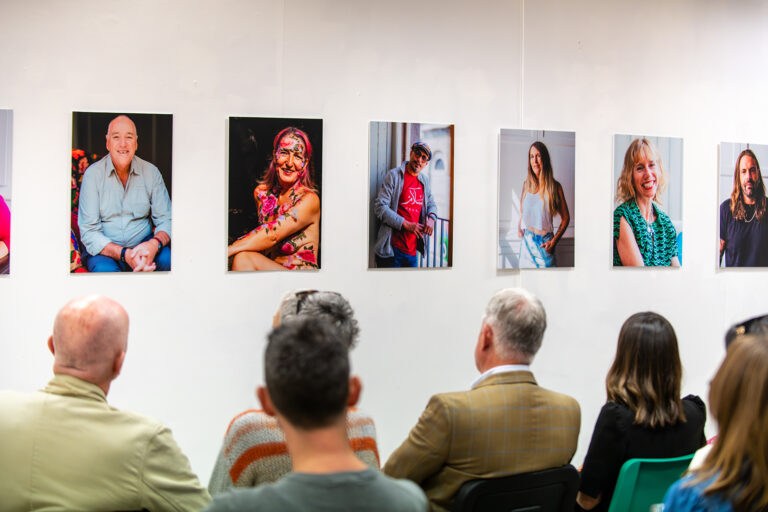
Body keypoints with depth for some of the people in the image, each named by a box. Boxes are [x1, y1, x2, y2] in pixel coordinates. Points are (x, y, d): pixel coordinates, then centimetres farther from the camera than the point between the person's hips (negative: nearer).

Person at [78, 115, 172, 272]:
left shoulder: (151, 172, 1)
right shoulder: (92, 174, -6)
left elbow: (166, 220, 0)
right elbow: (89, 232, -10)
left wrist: (154, 244, -26)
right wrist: (124, 254, -27)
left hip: (143, 244, 3)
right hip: (105, 249, -3)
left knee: (167, 258, -28)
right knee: (103, 270, -36)